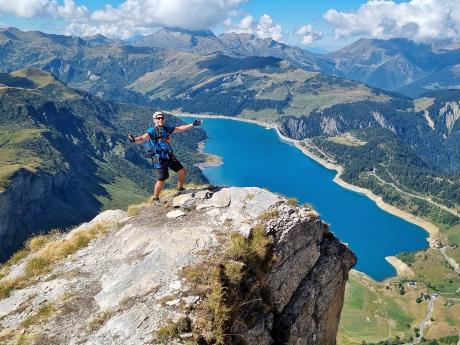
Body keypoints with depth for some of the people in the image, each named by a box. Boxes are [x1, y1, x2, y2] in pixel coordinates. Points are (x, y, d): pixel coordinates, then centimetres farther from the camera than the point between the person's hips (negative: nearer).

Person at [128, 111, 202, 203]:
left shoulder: (166, 129, 7)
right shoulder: (152, 131, -13)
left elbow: (180, 129, 17)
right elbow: (143, 138, -30)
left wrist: (193, 124, 19)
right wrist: (134, 140, -52)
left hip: (170, 156, 7)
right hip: (159, 159, -7)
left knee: (182, 171, 12)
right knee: (161, 180, -6)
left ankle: (180, 189, 36)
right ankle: (155, 198, 17)